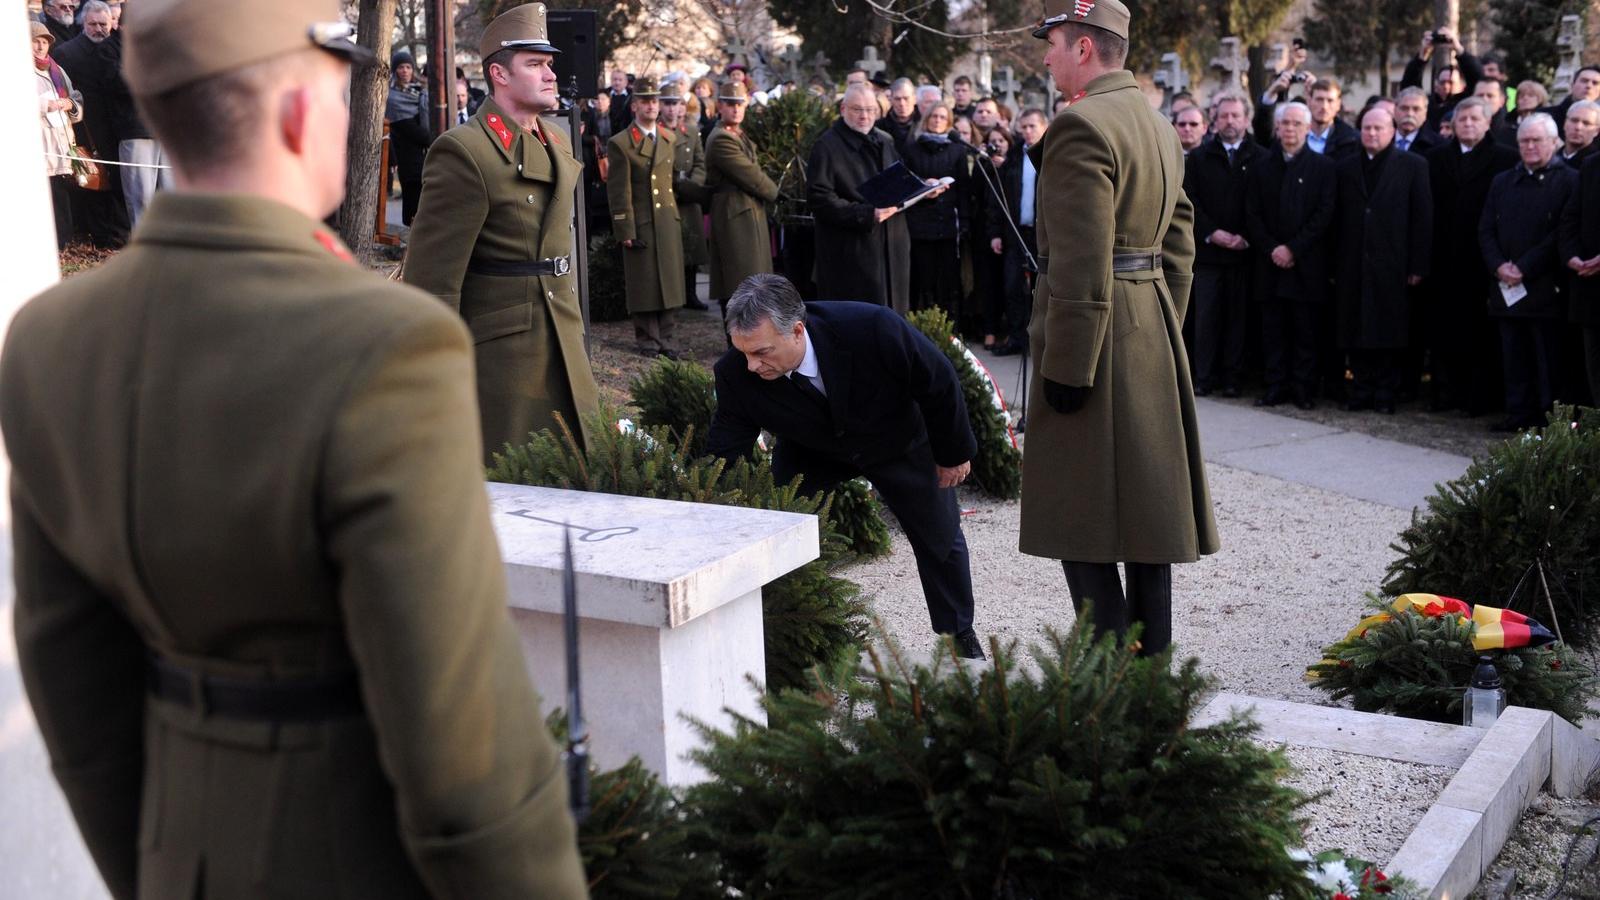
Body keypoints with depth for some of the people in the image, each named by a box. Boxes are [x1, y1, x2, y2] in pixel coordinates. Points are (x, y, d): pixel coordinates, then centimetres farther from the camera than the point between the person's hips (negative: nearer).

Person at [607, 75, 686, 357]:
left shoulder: (671, 139, 12)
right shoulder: (620, 144, -6)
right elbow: (619, 191, -8)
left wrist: (677, 217, 15)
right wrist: (625, 231, -12)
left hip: (669, 220, 5)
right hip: (640, 222, -5)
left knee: (669, 279, 7)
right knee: (644, 283, 0)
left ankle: (665, 337, 16)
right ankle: (647, 338, 11)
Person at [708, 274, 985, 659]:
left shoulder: (873, 328, -43)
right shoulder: (736, 374, -34)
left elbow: (939, 381, -25)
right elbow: (723, 458, -23)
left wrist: (953, 452, -10)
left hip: (899, 442, -1)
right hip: (810, 452, 1)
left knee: (941, 537, 13)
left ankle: (960, 636, 37)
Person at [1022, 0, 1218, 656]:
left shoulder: (1080, 126, -16)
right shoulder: (1157, 124, 15)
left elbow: (1081, 263, -21)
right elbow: (1179, 244, 18)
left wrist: (1066, 366, -19)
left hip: (1097, 331, -9)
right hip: (1153, 329, 10)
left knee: (1080, 513, -3)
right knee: (1145, 499, 14)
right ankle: (1153, 654, 23)